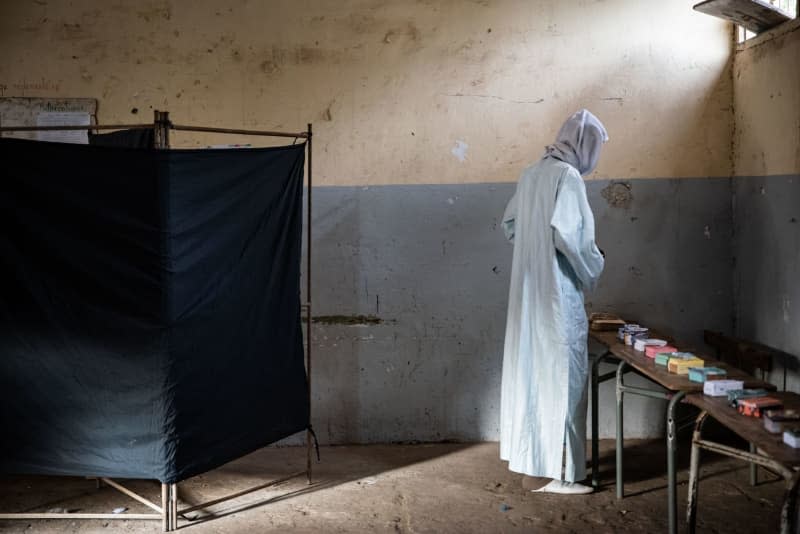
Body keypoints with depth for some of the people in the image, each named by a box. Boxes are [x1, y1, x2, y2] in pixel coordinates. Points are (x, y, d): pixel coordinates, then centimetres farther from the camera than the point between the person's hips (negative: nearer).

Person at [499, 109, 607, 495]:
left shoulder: (532, 174, 12)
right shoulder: (568, 177, -14)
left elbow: (509, 224, 17)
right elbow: (569, 235, -23)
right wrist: (594, 268, -7)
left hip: (529, 291, 9)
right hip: (558, 294, -9)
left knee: (533, 369, 16)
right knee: (563, 376, -2)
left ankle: (530, 453, 28)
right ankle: (561, 473, 5)